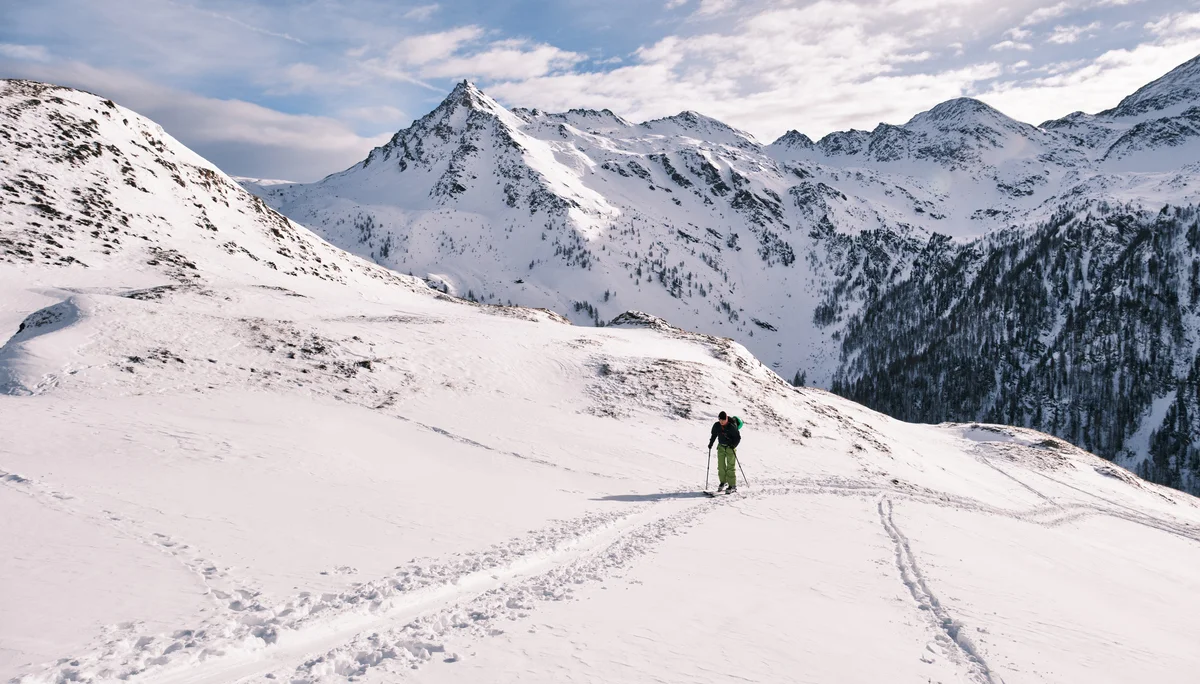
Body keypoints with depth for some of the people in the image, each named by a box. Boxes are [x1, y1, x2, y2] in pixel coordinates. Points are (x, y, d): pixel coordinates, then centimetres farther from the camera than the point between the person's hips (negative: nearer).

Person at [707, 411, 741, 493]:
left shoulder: (732, 427, -19)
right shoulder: (716, 426, -3)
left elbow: (738, 437, -13)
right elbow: (714, 435, 14)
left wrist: (733, 446, -23)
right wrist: (710, 444, 11)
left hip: (730, 447, -5)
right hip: (721, 447, 5)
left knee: (730, 467, -6)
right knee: (721, 466, 5)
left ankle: (732, 486, -1)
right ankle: (723, 482, 20)